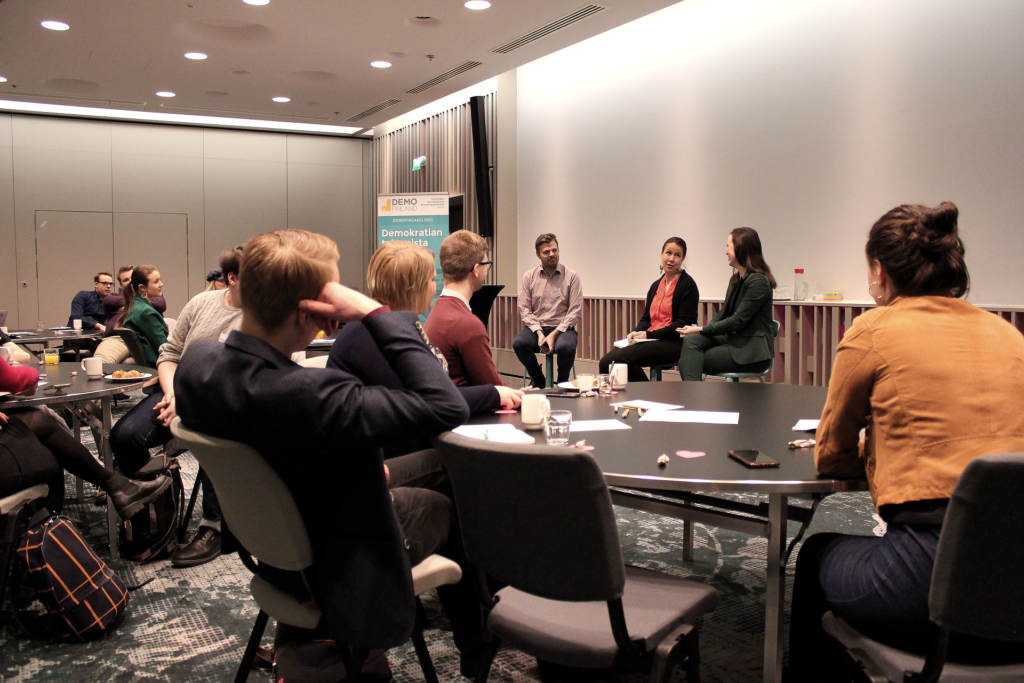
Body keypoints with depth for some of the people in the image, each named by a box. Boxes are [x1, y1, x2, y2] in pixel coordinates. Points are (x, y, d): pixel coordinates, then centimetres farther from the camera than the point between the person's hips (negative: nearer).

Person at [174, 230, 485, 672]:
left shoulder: (195, 363, -15)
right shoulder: (309, 395, -42)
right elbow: (447, 406, -39)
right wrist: (376, 315, -35)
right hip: (343, 570, -7)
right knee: (450, 508, 20)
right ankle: (475, 651, 42)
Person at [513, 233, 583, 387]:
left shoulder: (571, 276, 1)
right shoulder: (529, 276, 7)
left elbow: (576, 311, -5)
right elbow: (524, 309, 2)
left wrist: (554, 334, -15)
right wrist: (539, 333, -14)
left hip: (562, 328, -2)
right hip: (536, 327, 2)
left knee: (565, 346, -36)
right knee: (518, 343, -29)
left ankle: (562, 383, -3)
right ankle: (539, 382, -2)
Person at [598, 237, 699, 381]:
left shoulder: (687, 285, -2)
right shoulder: (656, 286, 20)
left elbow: (684, 323, -10)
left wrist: (649, 334, -14)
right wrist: (635, 332, -2)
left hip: (674, 343, -7)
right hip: (652, 341, 7)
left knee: (623, 357, -28)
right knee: (606, 362, -17)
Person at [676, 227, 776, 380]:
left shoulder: (758, 281, -14)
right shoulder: (736, 280, 16)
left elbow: (738, 321, -18)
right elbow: (723, 313, 14)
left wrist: (701, 329, -15)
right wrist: (701, 329, -6)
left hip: (752, 352, -8)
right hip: (732, 339, 8)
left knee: (690, 362, -22)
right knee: (691, 340, -20)